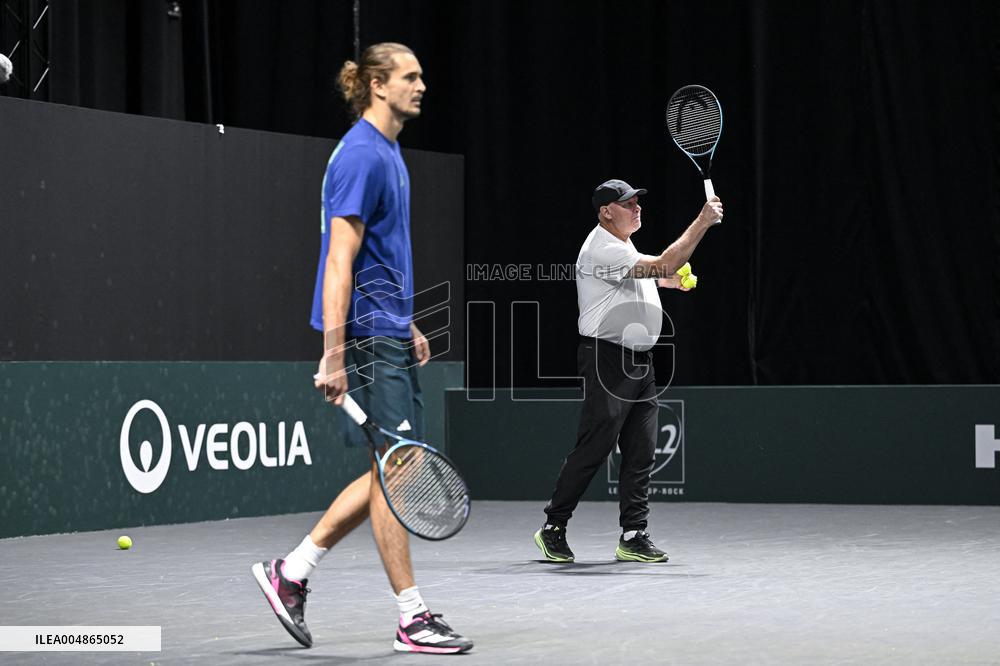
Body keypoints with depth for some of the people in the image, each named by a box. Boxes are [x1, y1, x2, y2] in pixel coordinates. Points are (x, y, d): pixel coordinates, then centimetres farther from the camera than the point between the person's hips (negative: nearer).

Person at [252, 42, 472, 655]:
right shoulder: (361, 155, -14)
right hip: (367, 335, -10)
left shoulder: (388, 152, 16)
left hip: (390, 334, 10)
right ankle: (412, 618, 2)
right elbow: (340, 262, -19)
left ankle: (292, 573, 18)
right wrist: (334, 356, -23)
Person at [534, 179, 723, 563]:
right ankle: (553, 528, 4)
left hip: (638, 359, 10)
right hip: (607, 357, -10)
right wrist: (702, 222, -20)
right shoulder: (603, 250, -16)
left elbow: (653, 275, 37)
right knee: (592, 449, -7)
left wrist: (669, 277, 15)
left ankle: (633, 537, 5)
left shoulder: (621, 246, 17)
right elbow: (664, 264, -23)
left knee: (641, 452, 4)